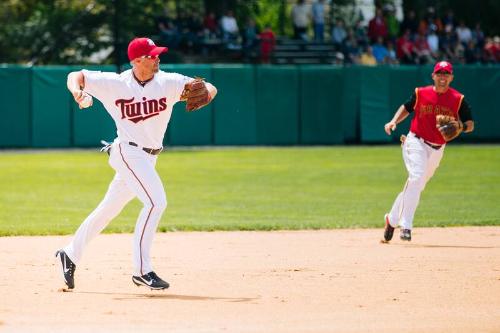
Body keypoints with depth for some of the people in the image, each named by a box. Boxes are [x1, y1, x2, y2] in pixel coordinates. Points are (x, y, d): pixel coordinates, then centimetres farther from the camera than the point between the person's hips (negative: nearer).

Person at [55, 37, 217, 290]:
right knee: (156, 201, -21)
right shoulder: (116, 83, -8)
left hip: (148, 157, 5)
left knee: (109, 209, 15)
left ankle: (70, 254, 30)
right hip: (128, 153, -5)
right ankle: (142, 270, -17)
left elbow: (210, 89, -8)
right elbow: (76, 76, 1)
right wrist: (76, 90, -22)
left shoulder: (167, 82, -3)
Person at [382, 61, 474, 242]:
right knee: (416, 178, -24)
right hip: (416, 143, -3)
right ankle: (405, 226, -24)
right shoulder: (420, 93, -2)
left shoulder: (458, 100, -2)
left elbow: (470, 125, -1)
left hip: (437, 150, 3)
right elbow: (406, 107, 15)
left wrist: (460, 127, -23)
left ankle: (392, 219, 30)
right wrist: (394, 121, -1)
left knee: (417, 186, 10)